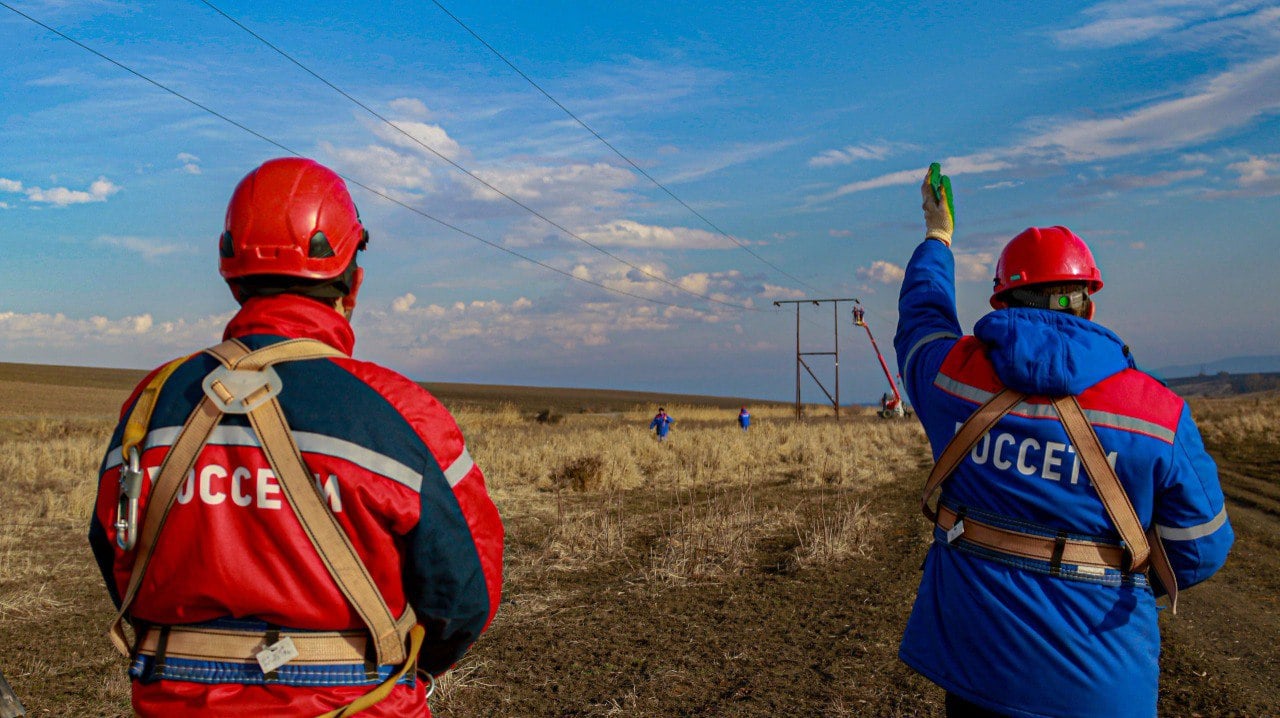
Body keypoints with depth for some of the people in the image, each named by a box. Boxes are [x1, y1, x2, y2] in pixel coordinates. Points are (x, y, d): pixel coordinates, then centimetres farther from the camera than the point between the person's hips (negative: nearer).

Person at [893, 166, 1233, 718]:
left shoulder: (953, 372, -9)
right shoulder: (1160, 413, -12)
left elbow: (921, 311, 14)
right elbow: (1199, 551, -3)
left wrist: (937, 237, 32)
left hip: (973, 654, 2)